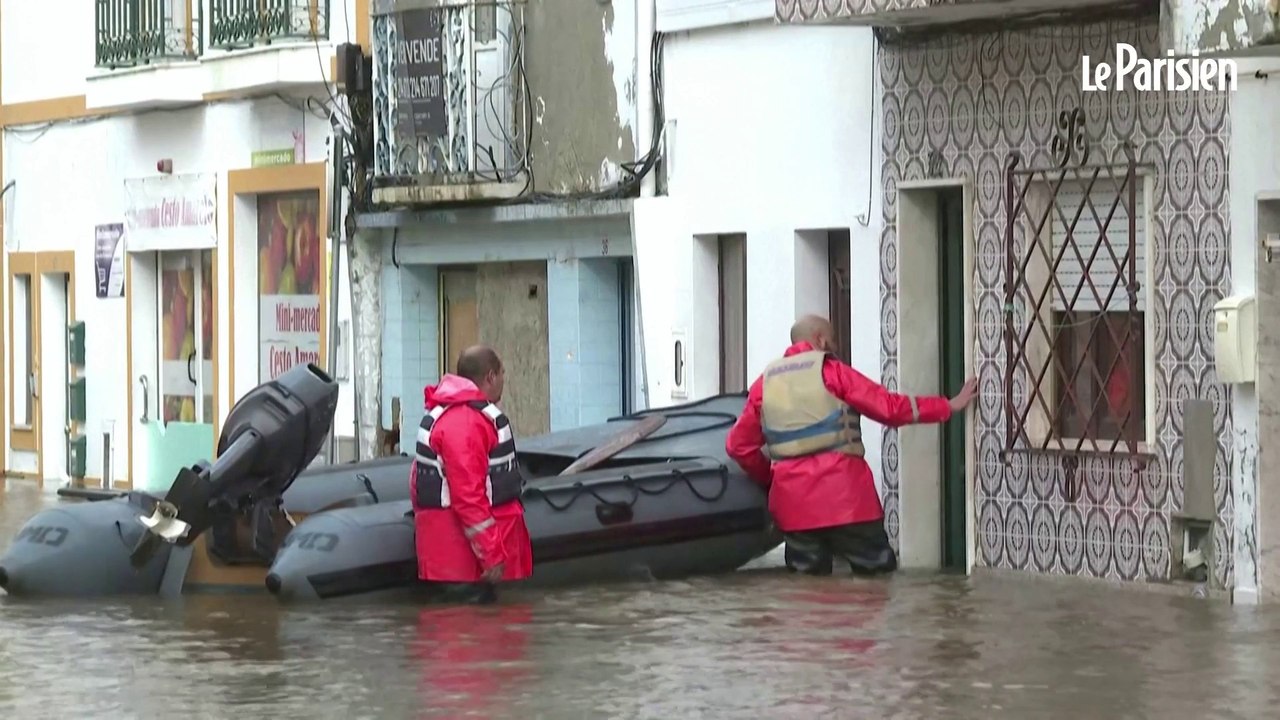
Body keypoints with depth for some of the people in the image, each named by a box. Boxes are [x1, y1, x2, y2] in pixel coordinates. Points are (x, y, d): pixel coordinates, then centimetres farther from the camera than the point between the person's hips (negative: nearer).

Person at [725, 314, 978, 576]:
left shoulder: (765, 382, 11)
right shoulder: (830, 371, -2)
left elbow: (739, 445, 10)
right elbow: (890, 407, -6)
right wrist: (949, 406, 1)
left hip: (792, 503, 4)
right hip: (843, 495, -4)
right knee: (879, 574, 5)